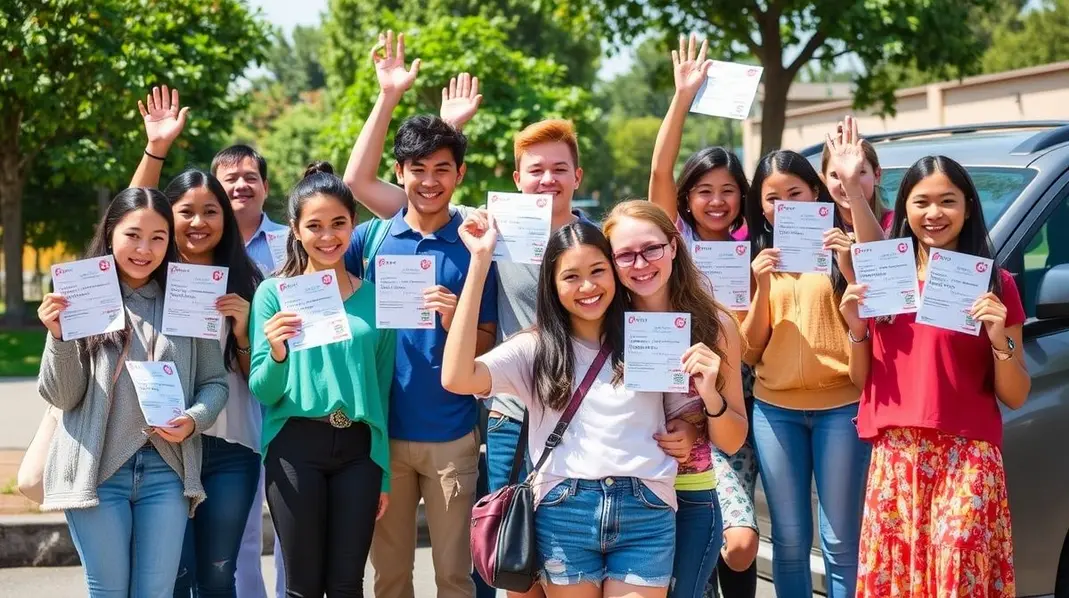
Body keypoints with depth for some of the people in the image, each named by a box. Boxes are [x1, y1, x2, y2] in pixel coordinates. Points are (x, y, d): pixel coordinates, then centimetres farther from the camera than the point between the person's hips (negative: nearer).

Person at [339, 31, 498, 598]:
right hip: (382, 431, 1)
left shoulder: (474, 245, -1)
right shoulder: (371, 238, 2)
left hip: (452, 435, -1)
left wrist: (454, 322, -19)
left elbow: (488, 345, 1)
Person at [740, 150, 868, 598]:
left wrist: (849, 267, -18)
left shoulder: (841, 246, 1)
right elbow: (750, 351, 6)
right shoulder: (756, 257, 10)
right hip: (775, 409, 3)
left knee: (840, 542, -2)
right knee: (789, 540, 6)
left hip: (840, 405, -3)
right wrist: (763, 287, -9)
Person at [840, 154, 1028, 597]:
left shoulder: (994, 284, 2)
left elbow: (1015, 397, 2)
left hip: (966, 458, -3)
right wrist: (857, 330, -2)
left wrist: (1000, 339, -14)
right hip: (892, 458, 3)